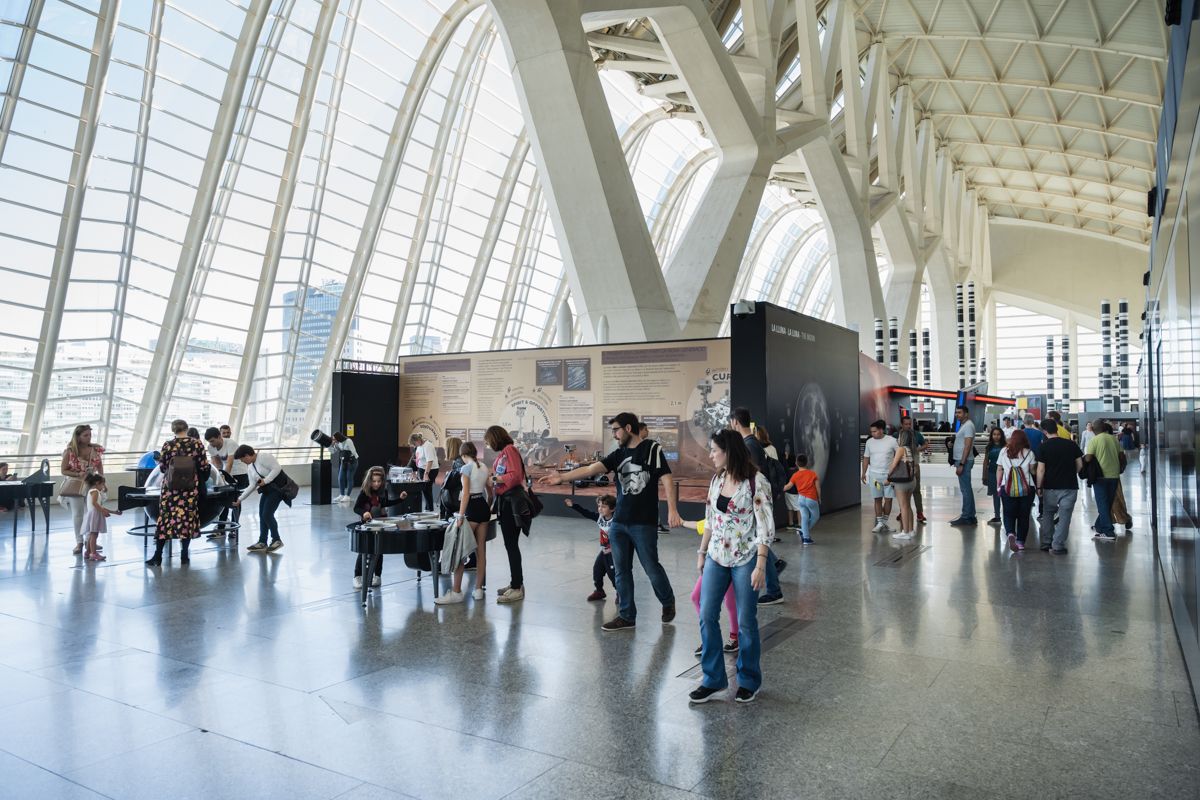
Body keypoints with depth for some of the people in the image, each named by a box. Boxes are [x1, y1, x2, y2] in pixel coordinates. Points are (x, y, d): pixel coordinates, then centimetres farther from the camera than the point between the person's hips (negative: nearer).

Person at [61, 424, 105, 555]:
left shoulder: (95, 449, -1)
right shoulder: (70, 451, -9)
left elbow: (100, 468, 9)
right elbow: (63, 470, -3)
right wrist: (78, 474, -19)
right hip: (75, 485, -2)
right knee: (77, 514, 1)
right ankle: (79, 543, 9)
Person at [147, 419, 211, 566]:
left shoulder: (167, 445, -4)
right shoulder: (197, 443, -5)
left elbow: (162, 467, 1)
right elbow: (204, 467, -4)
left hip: (170, 488, 0)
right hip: (190, 488, 0)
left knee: (165, 518, 7)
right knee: (188, 518, 7)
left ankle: (158, 557, 13)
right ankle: (184, 556, 11)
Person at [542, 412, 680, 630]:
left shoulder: (652, 449, -4)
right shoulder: (618, 454, 9)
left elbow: (666, 479, -9)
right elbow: (592, 469, -1)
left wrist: (672, 509, -18)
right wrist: (562, 477, -13)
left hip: (644, 523, -5)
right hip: (618, 523, 5)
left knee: (651, 568, 3)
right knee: (621, 570, 7)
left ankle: (668, 602, 30)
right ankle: (626, 616, 18)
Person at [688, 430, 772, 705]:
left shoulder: (756, 481, -13)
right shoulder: (717, 479, 6)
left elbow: (766, 526, -15)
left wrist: (760, 565, -19)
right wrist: (702, 552, 14)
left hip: (745, 559, -5)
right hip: (717, 558, 6)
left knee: (746, 621, 4)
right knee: (707, 616, 1)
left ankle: (748, 681, 23)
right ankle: (713, 679, 16)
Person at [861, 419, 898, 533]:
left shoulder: (892, 441, -6)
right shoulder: (869, 442, 3)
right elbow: (866, 458, 10)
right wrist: (863, 473, 7)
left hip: (889, 474, -2)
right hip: (874, 474, 2)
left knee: (888, 499, 1)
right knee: (877, 499, 3)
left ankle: (884, 522, 16)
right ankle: (879, 523, 10)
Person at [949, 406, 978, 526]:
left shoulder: (968, 426, -13)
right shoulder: (963, 425, 16)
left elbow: (967, 446, -19)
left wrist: (961, 464, -22)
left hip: (964, 461, -10)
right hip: (961, 461, 10)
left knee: (965, 489, -6)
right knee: (967, 489, 13)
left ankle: (966, 517, -2)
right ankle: (970, 516, 19)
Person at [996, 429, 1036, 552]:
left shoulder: (1004, 451, 4)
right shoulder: (1029, 453, 2)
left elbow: (999, 470, 5)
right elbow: (1033, 470, 0)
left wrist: (998, 486, 11)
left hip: (1007, 488, 0)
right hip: (1027, 488, 0)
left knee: (1009, 514, 4)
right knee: (1024, 515, 10)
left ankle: (1011, 534, -21)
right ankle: (1020, 541, 10)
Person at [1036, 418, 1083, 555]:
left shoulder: (1043, 447, -7)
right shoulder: (1071, 444, -1)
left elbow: (1041, 470, -8)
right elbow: (1080, 465, 3)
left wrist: (1039, 487, 2)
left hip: (1050, 487, -1)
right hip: (1069, 486, 1)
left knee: (1047, 515, 15)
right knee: (1064, 516, 3)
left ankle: (1046, 544, 19)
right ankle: (1058, 546, 1)